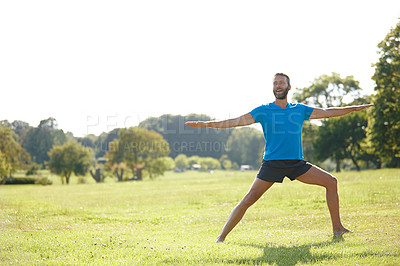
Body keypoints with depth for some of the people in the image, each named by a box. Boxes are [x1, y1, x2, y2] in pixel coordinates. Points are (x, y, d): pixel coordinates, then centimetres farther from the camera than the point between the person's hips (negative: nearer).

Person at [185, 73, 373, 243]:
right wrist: (206, 124, -11)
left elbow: (327, 112, 18)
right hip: (272, 164, -4)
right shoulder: (263, 111, 2)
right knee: (249, 199, -14)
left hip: (297, 164, 4)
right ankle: (222, 237, -6)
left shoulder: (299, 109, 11)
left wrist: (355, 108, 16)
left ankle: (337, 228, 12)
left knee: (331, 182, 0)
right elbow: (237, 121, -3)